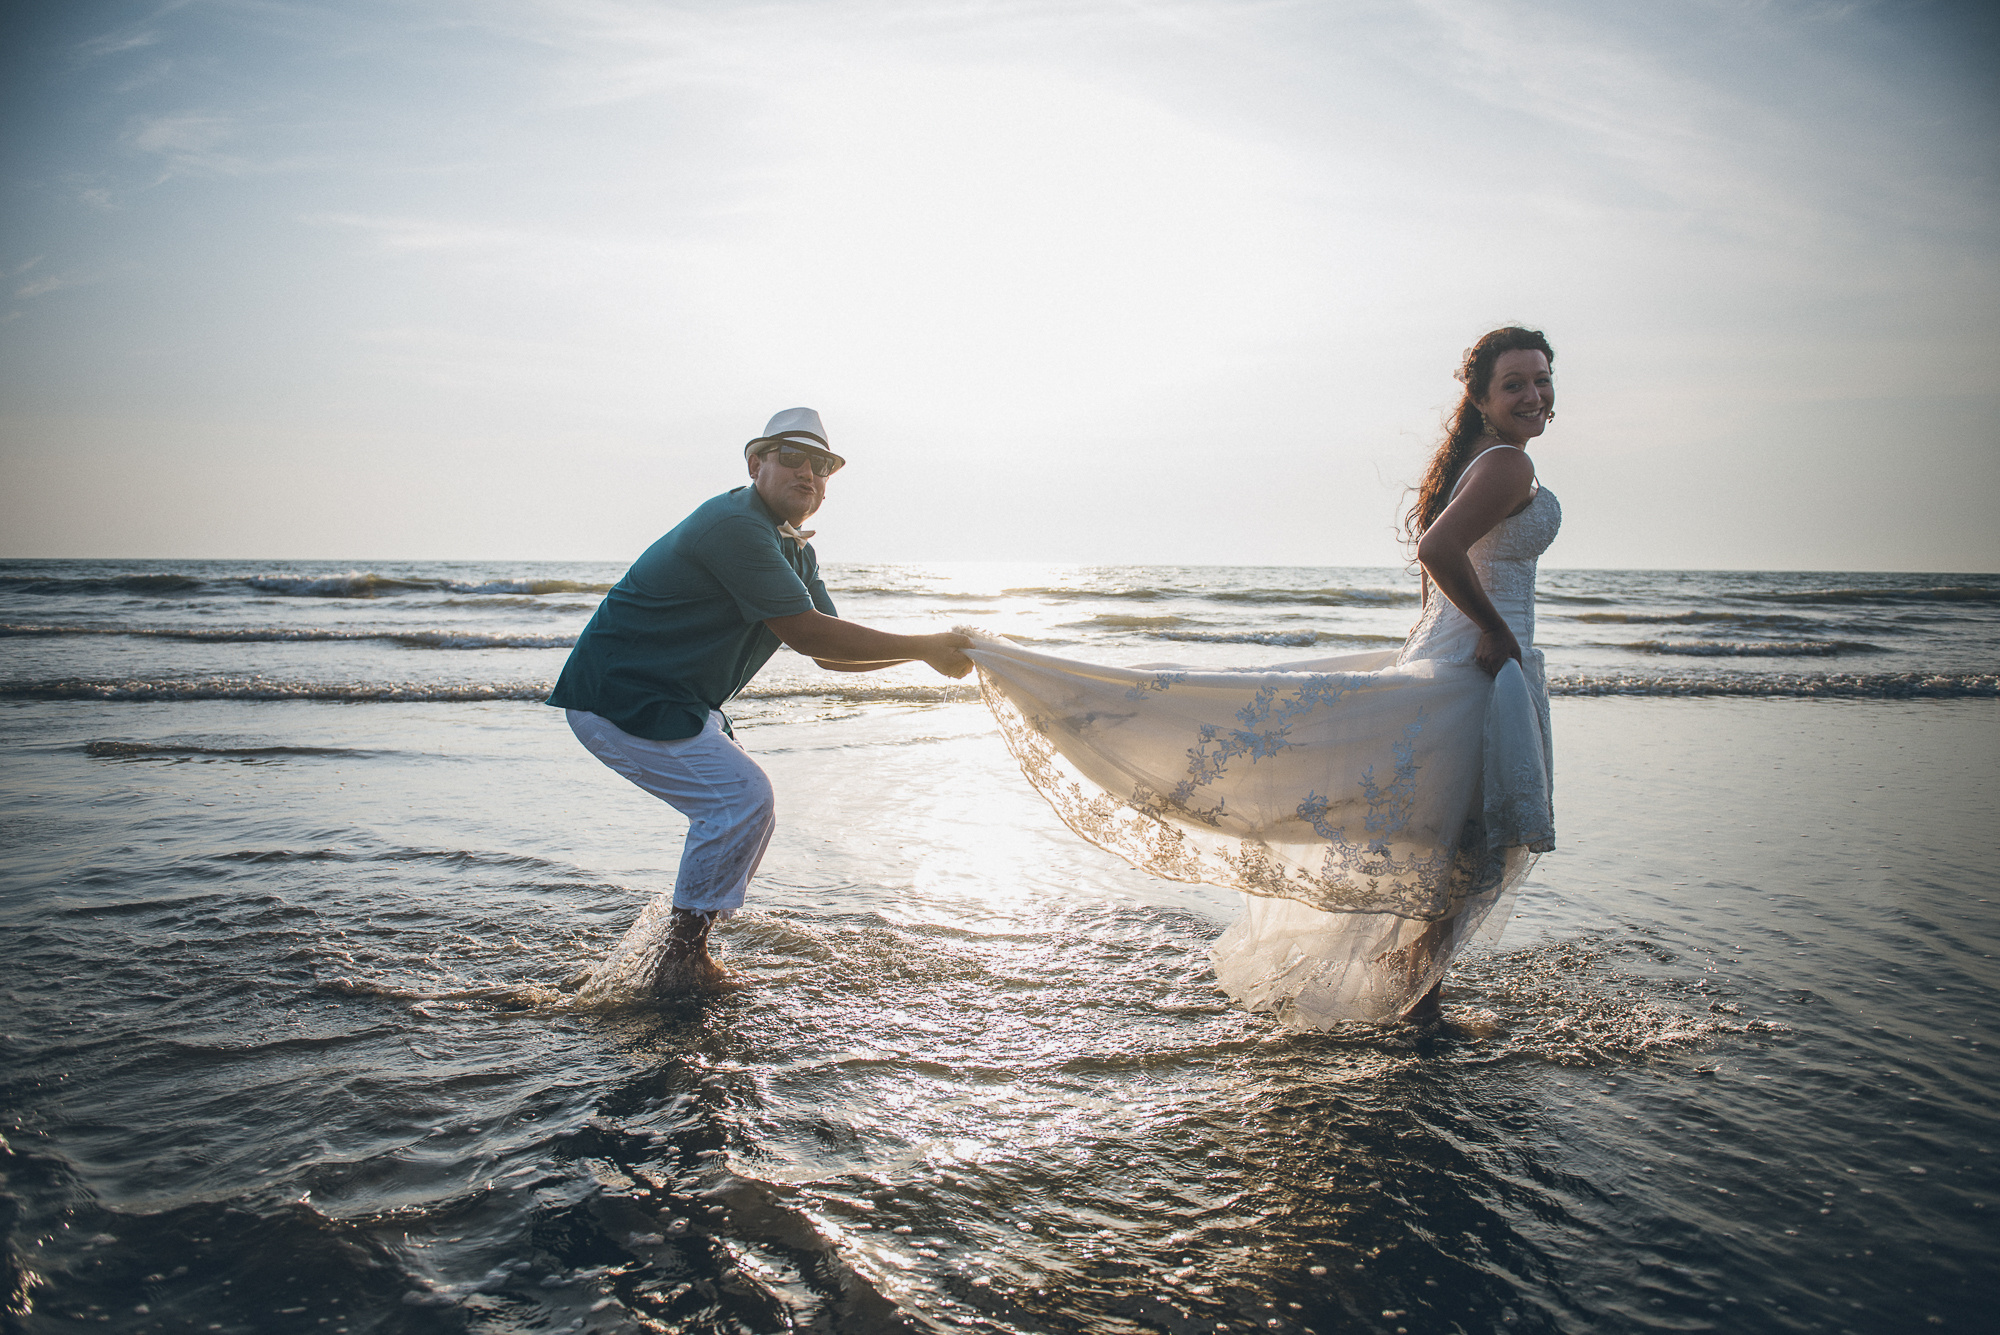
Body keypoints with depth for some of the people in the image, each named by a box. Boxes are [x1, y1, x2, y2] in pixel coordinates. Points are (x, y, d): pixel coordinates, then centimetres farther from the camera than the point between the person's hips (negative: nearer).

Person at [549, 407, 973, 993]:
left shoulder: (797, 550, 11)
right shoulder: (734, 524, -22)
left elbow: (828, 651, 11)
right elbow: (807, 634, -27)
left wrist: (928, 650, -2)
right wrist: (926, 648, -21)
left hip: (675, 700, 10)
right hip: (620, 697, -10)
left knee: (747, 809, 12)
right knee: (742, 797, -15)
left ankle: (665, 945, 21)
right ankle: (675, 965, -2)